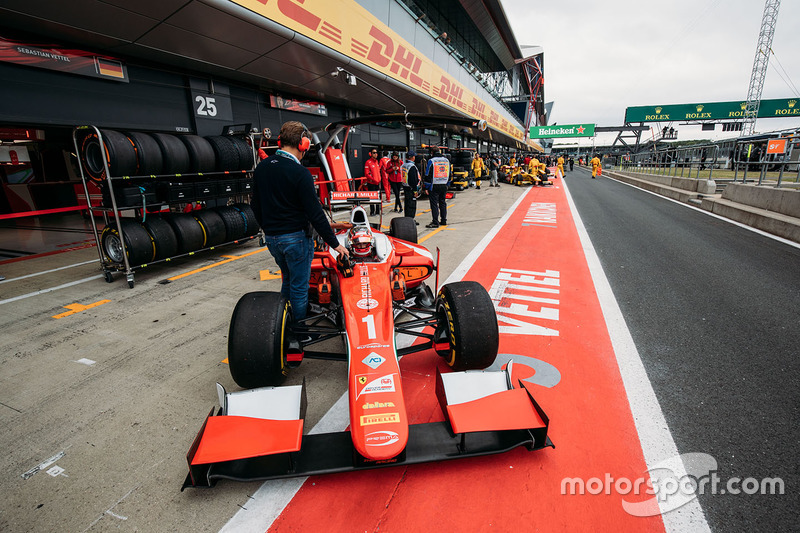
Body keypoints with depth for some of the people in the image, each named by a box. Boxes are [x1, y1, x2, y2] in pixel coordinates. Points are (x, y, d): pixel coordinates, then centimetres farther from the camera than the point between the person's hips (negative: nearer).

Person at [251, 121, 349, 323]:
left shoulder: (261, 168, 4)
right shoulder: (300, 173, -18)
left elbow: (256, 206, 12)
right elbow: (315, 213, -19)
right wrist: (334, 243, -12)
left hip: (271, 238, 8)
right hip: (295, 238, -7)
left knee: (288, 280, 24)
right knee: (299, 287, 6)